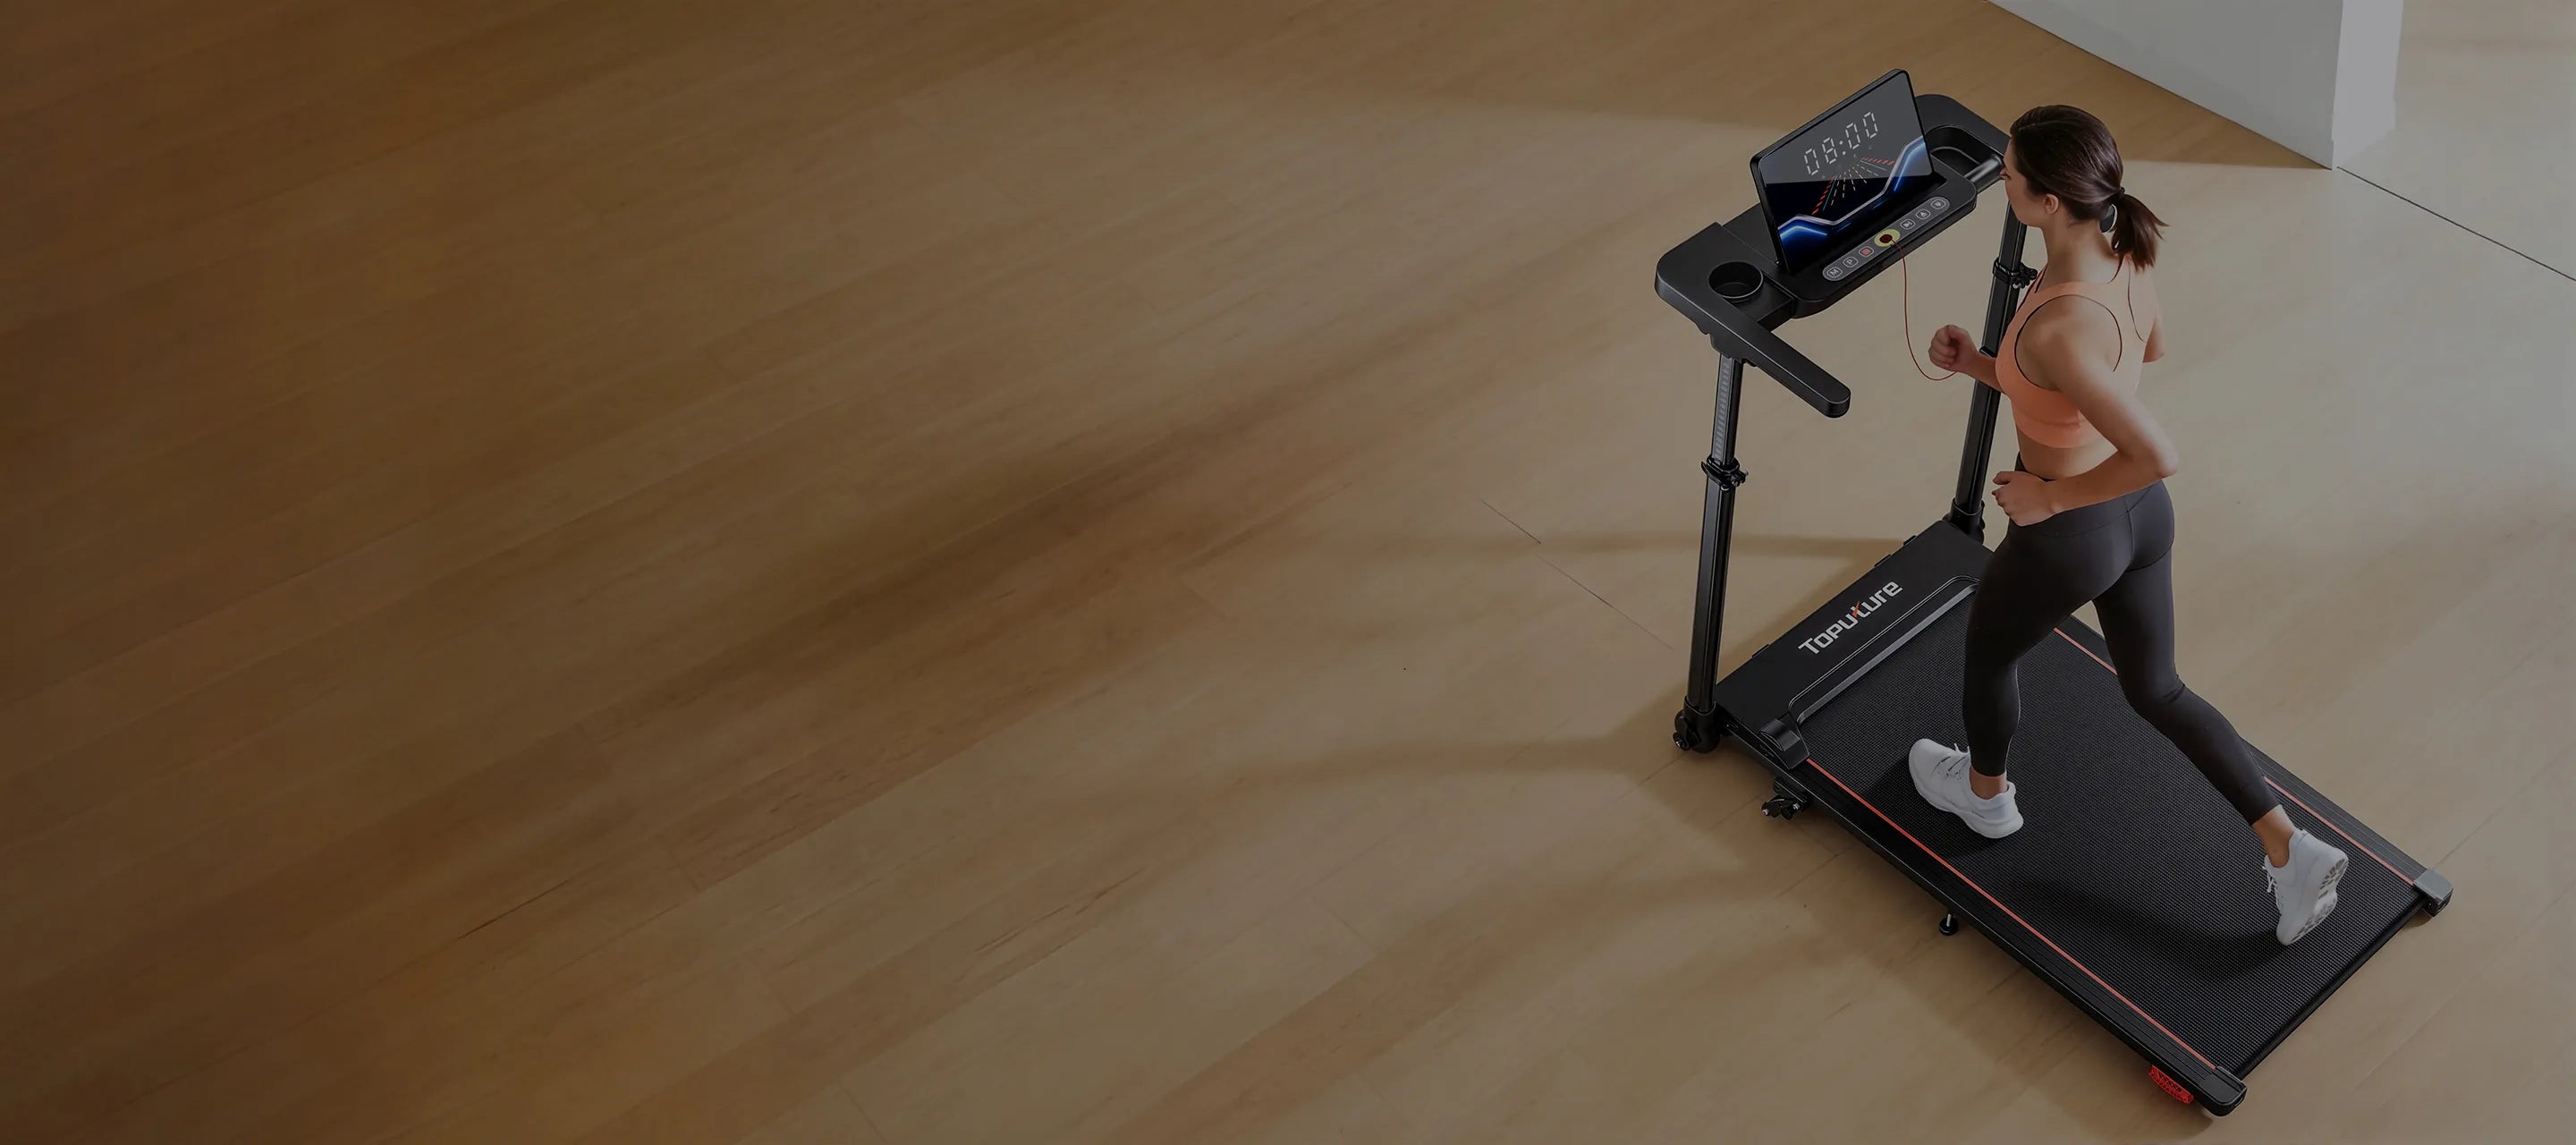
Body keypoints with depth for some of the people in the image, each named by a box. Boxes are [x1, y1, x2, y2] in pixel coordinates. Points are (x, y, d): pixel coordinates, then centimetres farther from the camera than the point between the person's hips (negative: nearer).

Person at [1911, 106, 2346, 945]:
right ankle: (2290, 851, 25)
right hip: (2142, 518, 7)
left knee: (1986, 652, 26)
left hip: (2068, 537, -7)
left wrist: (2050, 496, -21)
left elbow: (2157, 456, -37)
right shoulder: (2130, 251, -10)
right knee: (2155, 691, 26)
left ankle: (1983, 793, 54)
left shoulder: (2058, 327, -37)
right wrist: (1982, 364, 5)